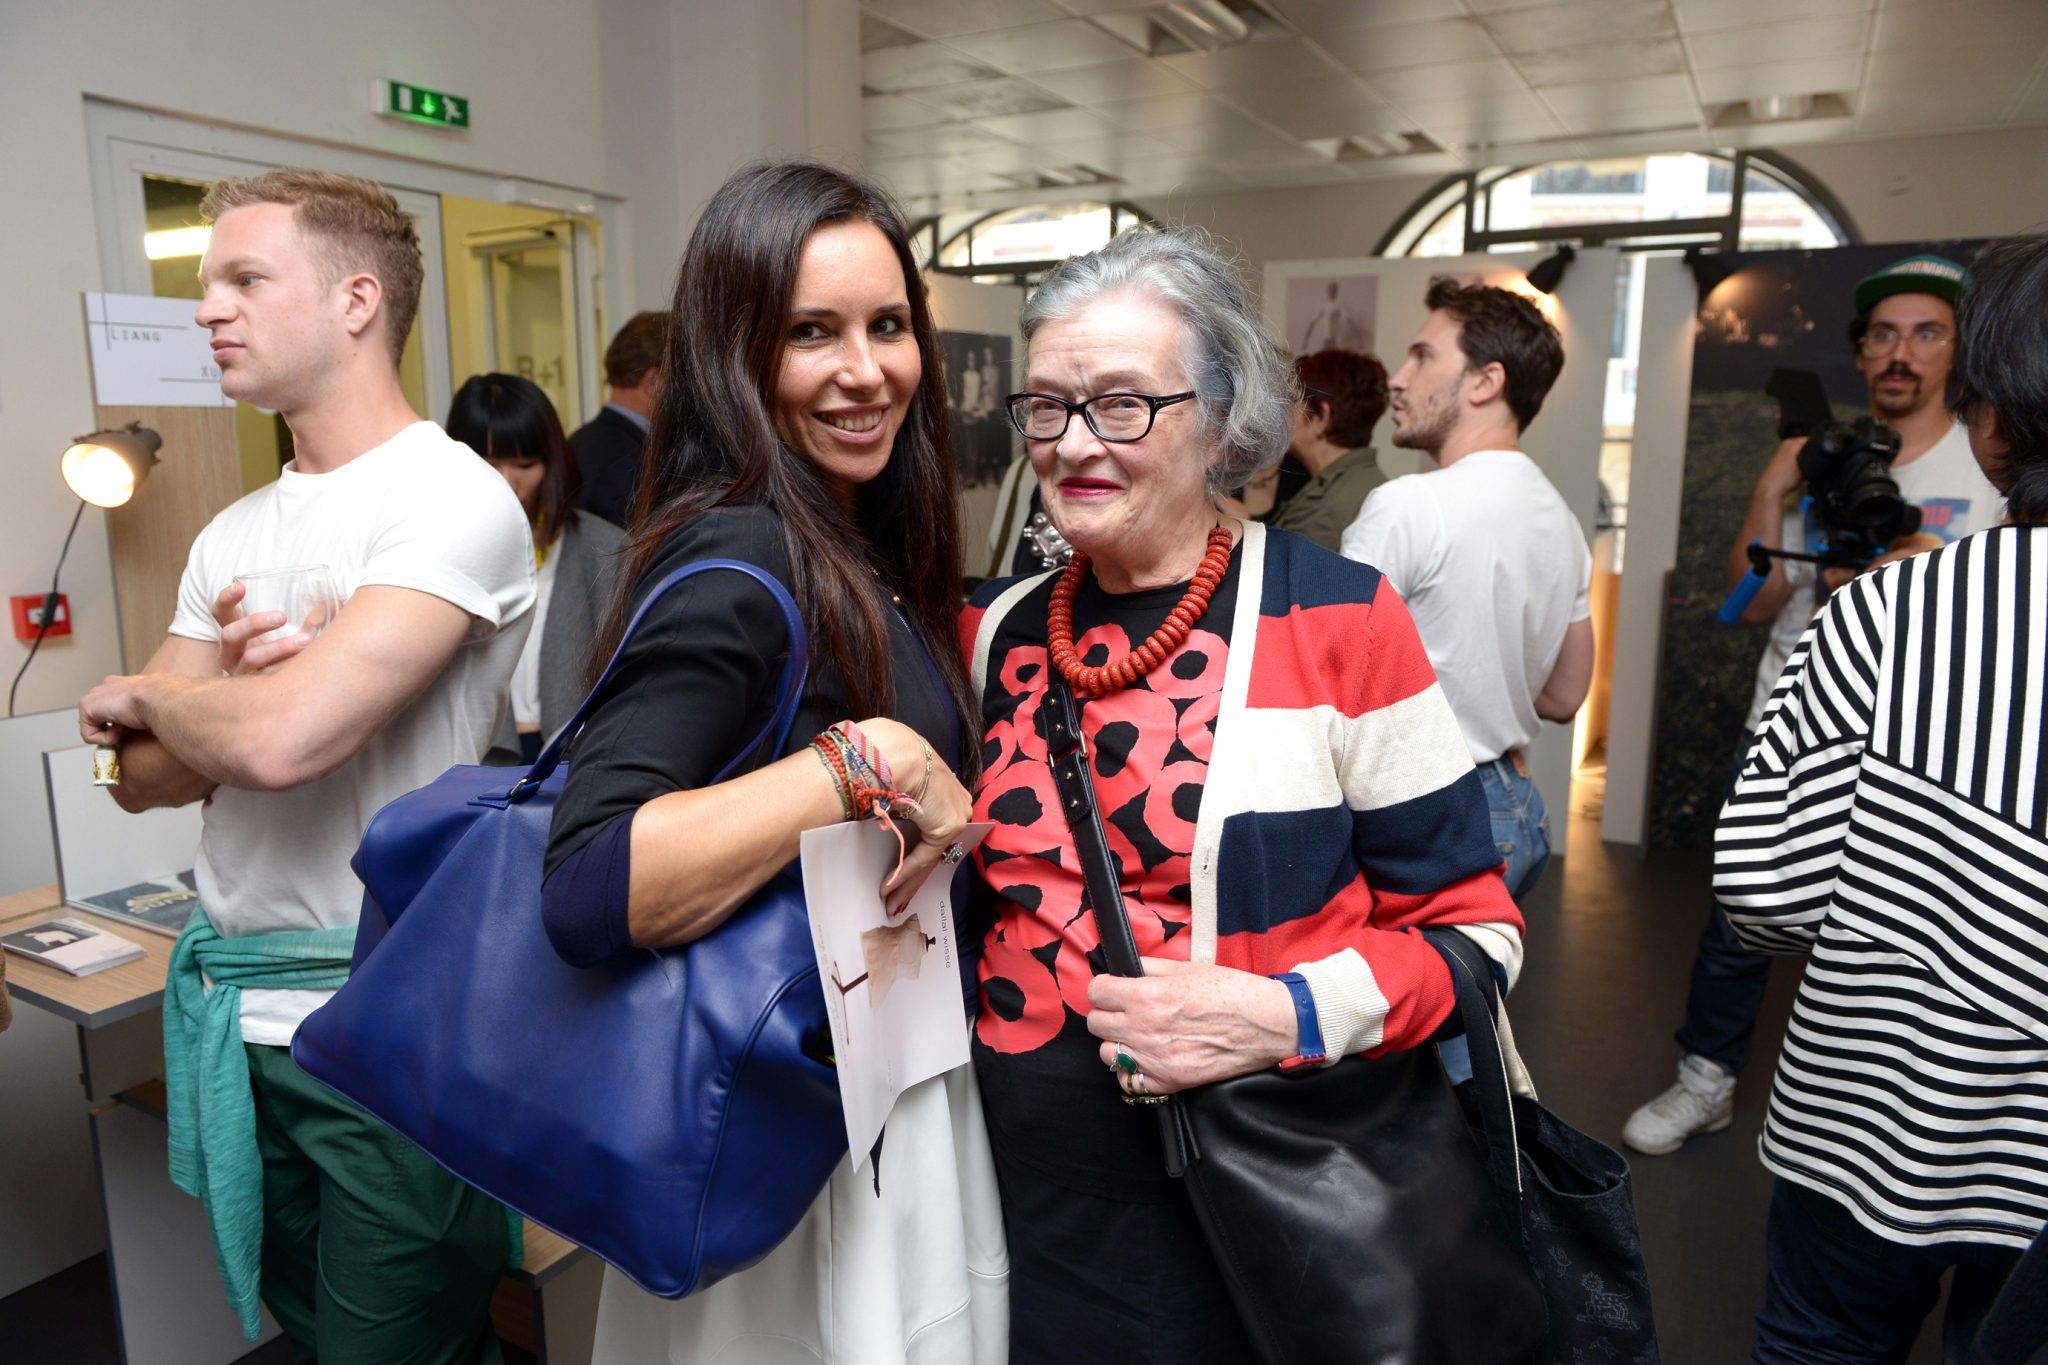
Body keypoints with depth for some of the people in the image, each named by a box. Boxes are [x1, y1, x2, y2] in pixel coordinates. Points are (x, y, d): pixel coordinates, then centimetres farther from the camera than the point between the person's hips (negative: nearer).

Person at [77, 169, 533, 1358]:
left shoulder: (454, 500, -16)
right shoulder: (234, 536, 9)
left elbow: (285, 739, -26)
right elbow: (146, 778, 9)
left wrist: (154, 692, -5)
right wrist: (225, 692, -13)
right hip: (240, 1016, 8)